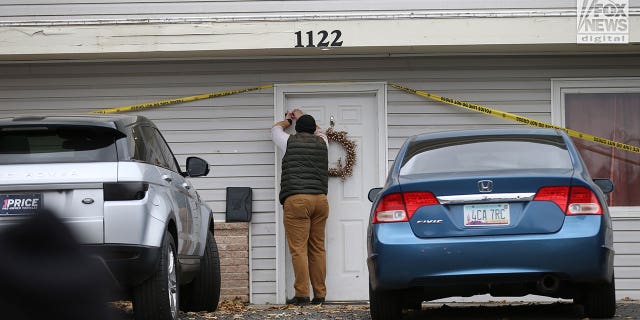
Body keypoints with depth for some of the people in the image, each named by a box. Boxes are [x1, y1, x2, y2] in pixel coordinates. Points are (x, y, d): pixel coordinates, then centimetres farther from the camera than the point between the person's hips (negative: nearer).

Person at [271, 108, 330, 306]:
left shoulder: (291, 142, 6)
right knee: (317, 249, 7)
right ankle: (319, 295, 5)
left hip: (296, 200, -4)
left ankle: (302, 294, -13)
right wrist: (302, 117, 54)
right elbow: (319, 132, 40)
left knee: (298, 249, -7)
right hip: (320, 199, 4)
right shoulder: (321, 143, 15)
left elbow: (275, 129, 28)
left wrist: (288, 120, 48)